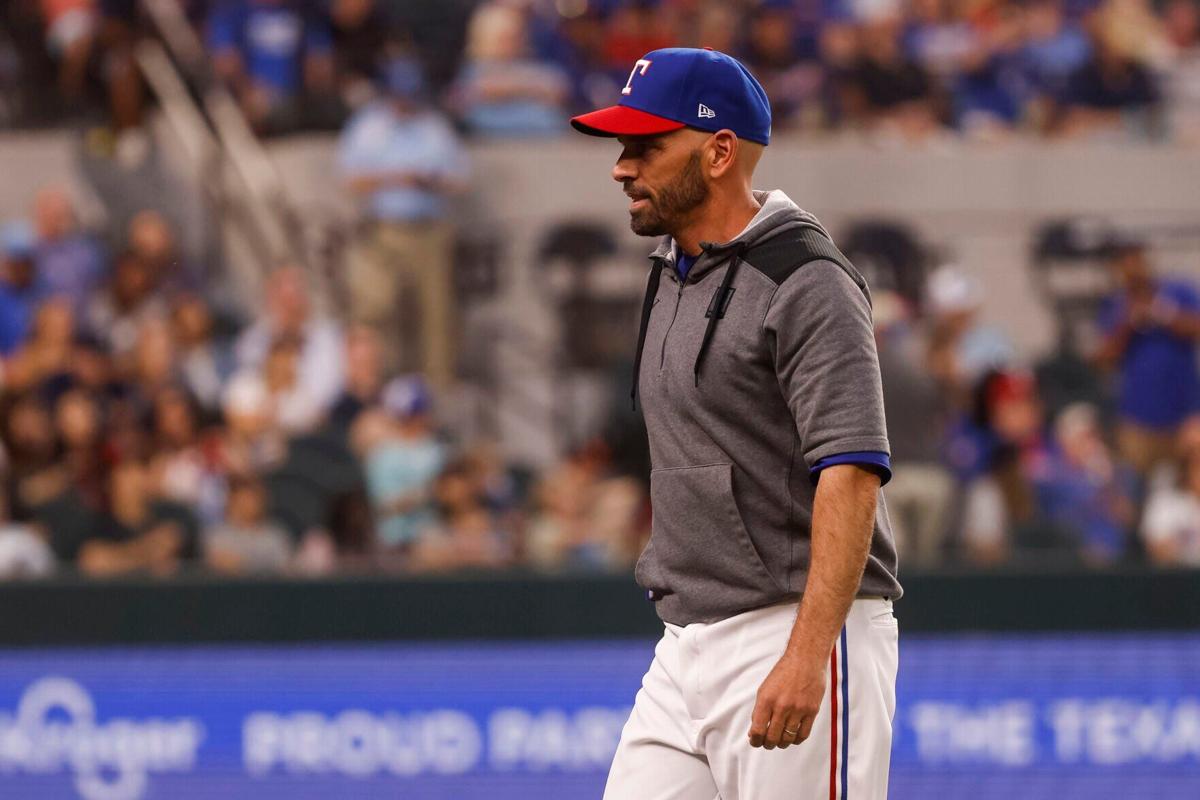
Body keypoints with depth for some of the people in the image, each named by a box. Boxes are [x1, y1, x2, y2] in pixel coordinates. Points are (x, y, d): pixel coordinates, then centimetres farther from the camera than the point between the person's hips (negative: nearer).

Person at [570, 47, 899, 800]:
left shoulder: (807, 282, -13)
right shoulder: (673, 275, 17)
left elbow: (851, 475, -21)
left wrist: (807, 655, -31)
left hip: (801, 630, -9)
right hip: (687, 646, 9)